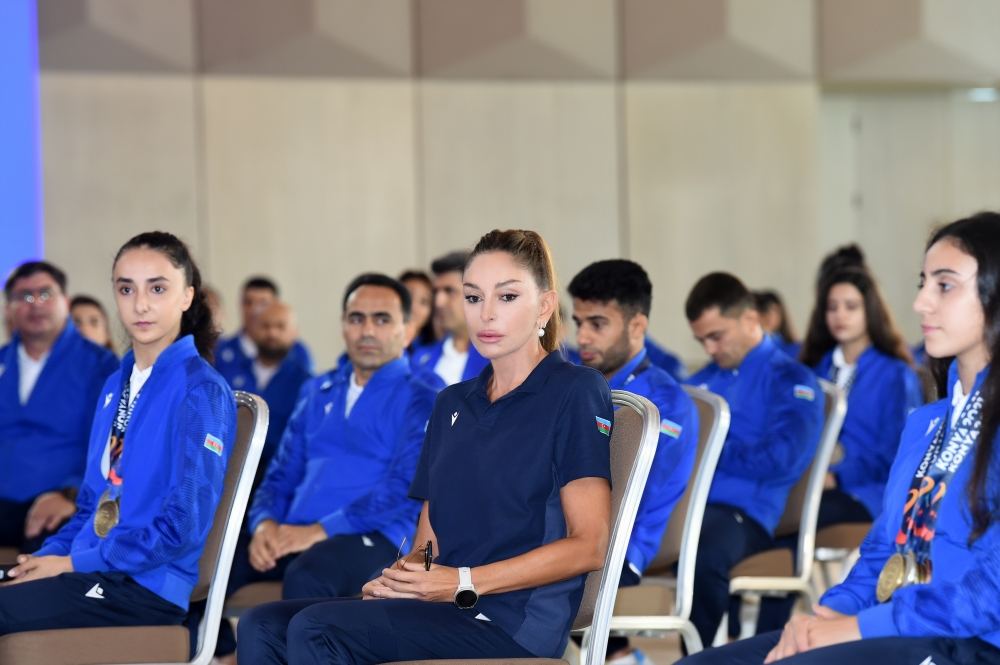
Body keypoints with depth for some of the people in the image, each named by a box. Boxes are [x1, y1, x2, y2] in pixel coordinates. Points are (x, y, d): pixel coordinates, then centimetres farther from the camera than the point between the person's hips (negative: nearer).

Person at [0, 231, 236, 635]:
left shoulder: (200, 392, -10)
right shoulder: (117, 385, 15)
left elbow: (183, 527, -15)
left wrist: (73, 563, -12)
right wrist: (46, 556, 2)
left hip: (146, 586, -7)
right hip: (93, 569, 8)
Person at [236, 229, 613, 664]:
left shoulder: (574, 392, -1)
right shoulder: (454, 403, 22)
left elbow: (589, 546, -8)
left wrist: (463, 583, -12)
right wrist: (400, 576, -4)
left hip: (511, 625, -7)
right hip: (439, 609, 7)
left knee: (314, 630, -26)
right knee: (262, 628, -16)